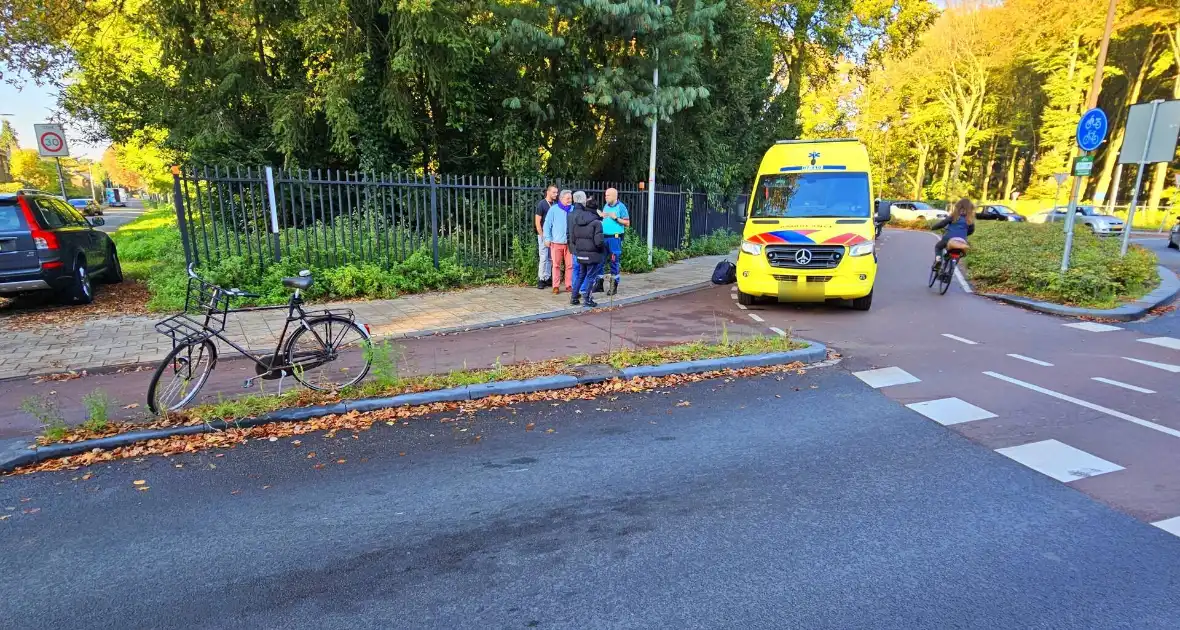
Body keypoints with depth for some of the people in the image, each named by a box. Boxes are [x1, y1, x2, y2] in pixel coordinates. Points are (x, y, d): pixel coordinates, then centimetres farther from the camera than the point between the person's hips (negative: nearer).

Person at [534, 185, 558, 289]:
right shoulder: (541, 204, -6)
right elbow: (537, 222, -8)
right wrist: (542, 236, -12)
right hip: (544, 235, -5)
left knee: (550, 258, 8)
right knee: (543, 258, -4)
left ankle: (547, 278, 16)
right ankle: (541, 279, 4)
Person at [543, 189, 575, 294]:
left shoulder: (573, 209, 7)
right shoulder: (554, 209, 0)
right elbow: (547, 225, 2)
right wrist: (548, 238, -3)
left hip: (570, 242, 2)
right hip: (556, 242, -2)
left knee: (570, 265, 3)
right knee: (556, 265, 3)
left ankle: (569, 285, 13)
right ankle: (556, 286, 9)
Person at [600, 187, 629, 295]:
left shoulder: (621, 207, -5)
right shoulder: (606, 206, 13)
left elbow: (627, 223, -6)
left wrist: (616, 218, -16)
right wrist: (601, 216, 2)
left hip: (615, 238, -6)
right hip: (604, 237, 6)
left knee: (614, 262, 1)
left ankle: (614, 286, 10)